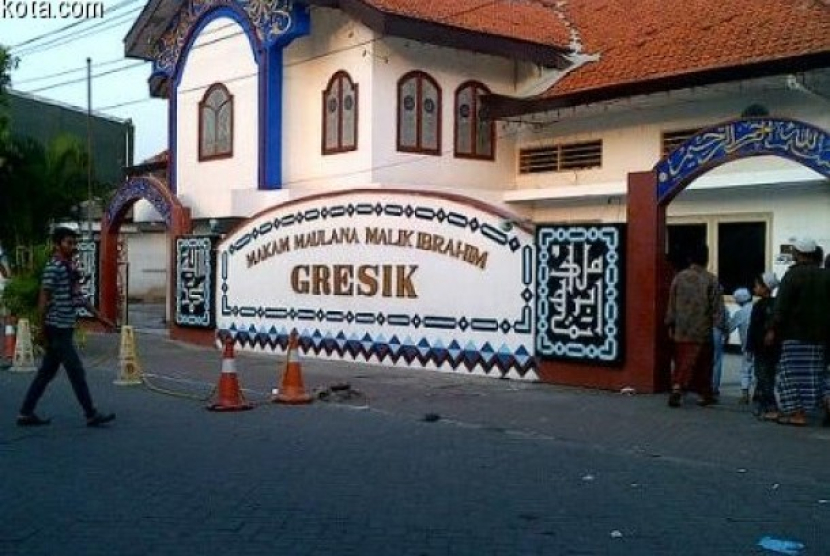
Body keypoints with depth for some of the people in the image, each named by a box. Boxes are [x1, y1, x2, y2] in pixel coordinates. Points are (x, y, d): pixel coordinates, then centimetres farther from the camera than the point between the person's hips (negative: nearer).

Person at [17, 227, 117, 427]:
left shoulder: (70, 267, 14)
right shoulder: (53, 267, -13)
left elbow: (79, 296, 20)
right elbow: (43, 299, -14)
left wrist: (100, 317, 19)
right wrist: (44, 330, -15)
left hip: (66, 328, 9)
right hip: (58, 328, -9)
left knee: (47, 373, 12)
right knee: (76, 372, -5)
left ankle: (26, 413, 19)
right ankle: (91, 415, 1)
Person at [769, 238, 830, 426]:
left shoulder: (792, 275, -8)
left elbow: (782, 305, -12)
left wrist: (774, 329, -8)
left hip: (795, 334, -6)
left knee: (793, 373, -2)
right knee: (813, 374, 9)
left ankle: (797, 413, -5)